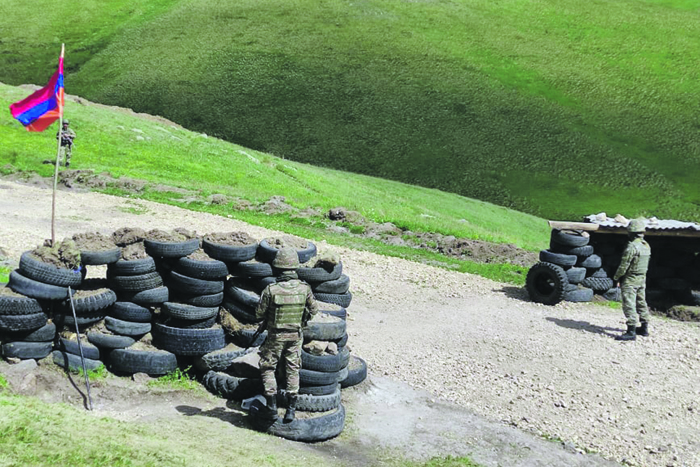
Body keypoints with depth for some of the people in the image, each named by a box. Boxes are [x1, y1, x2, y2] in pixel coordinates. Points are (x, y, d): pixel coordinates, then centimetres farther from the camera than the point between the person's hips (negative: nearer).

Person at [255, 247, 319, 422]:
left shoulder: (270, 290, -20)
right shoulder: (304, 288, -12)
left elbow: (259, 313, -10)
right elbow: (314, 309, 2)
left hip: (275, 336, -3)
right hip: (295, 335, 3)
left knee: (268, 368, 14)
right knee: (293, 370, 13)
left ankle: (272, 407, 13)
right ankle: (291, 409, 13)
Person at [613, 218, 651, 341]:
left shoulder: (632, 246, -21)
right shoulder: (646, 246, 7)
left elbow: (624, 265, -18)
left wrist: (616, 278, -7)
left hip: (630, 280, -9)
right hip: (642, 279, 9)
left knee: (629, 305, -8)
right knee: (641, 303, 18)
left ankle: (631, 332, -11)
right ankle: (644, 328, 26)